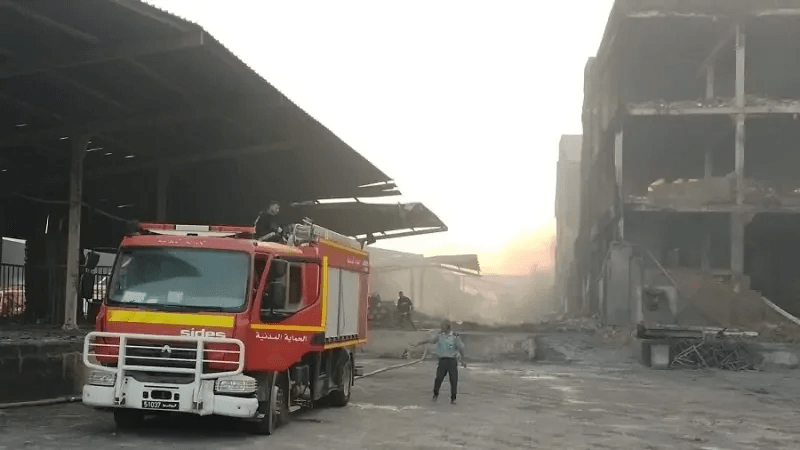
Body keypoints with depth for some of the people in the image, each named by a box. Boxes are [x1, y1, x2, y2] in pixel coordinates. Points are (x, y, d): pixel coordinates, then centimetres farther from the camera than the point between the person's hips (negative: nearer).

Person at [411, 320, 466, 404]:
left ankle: (453, 398, 10)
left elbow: (461, 349, 1)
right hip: (442, 360, 1)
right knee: (439, 378, -9)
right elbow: (428, 340, 1)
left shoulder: (455, 336, -5)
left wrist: (462, 361, 6)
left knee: (454, 380, -3)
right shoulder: (439, 335, 2)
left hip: (452, 360, -1)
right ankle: (435, 394, 13)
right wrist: (417, 344, -6)